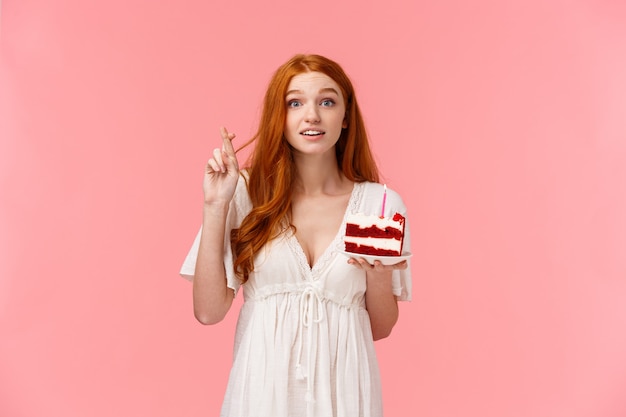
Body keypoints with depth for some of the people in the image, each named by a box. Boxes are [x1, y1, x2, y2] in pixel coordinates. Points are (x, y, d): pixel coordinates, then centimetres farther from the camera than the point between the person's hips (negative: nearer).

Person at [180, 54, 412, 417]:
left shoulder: (382, 203, -5)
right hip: (263, 384, 0)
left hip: (342, 387, 1)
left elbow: (380, 329, 3)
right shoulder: (247, 195, -7)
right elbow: (209, 311, -10)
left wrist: (379, 275, -16)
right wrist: (215, 206, -14)